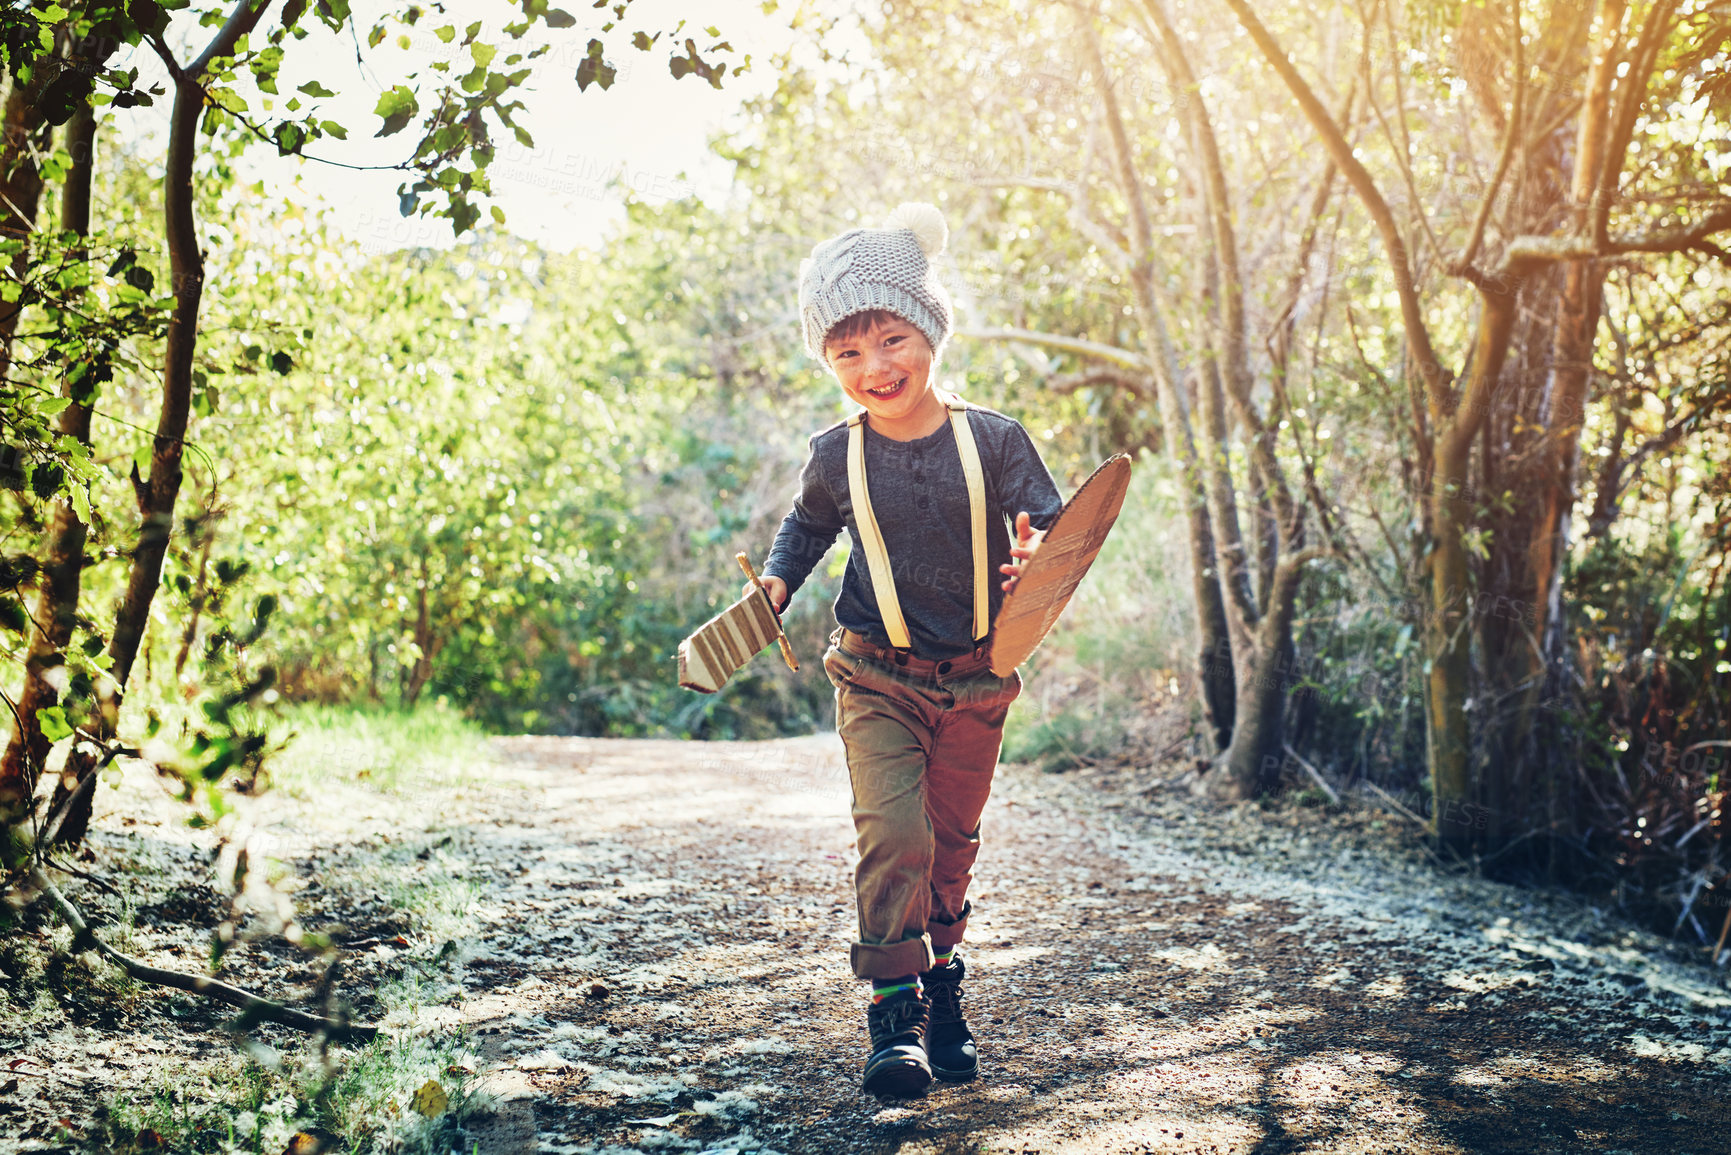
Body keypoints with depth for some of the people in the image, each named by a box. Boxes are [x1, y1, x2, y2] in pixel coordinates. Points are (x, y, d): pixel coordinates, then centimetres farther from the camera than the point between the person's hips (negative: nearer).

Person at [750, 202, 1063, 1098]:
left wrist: (1036, 561, -27)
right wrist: (773, 588, 2)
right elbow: (808, 524, 17)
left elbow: (1048, 524, -4)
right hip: (878, 679, -1)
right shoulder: (836, 456, -4)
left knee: (952, 839, 13)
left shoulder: (993, 439, -9)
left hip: (975, 681, 1)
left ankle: (940, 989, 33)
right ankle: (894, 1012, -6)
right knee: (892, 832, -15)